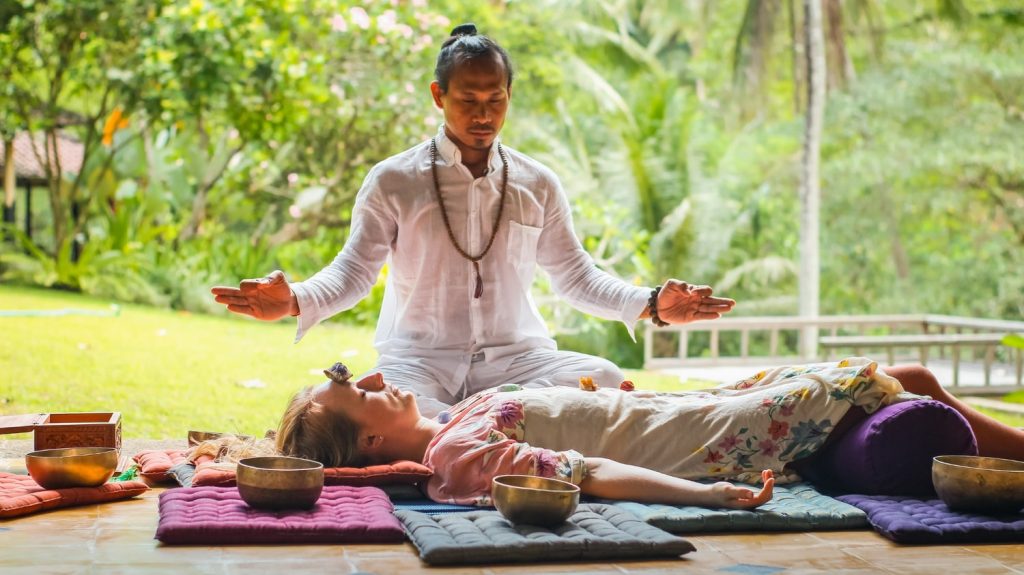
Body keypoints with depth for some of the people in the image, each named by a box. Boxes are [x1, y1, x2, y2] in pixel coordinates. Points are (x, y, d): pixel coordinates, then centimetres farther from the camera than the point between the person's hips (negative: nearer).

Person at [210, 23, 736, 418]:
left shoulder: (537, 185, 10)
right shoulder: (393, 181, 2)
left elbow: (575, 277, 14)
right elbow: (353, 271, 1)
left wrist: (651, 305, -2)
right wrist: (293, 301, -20)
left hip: (514, 357, 3)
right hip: (419, 358, -3)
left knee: (604, 380, -27)